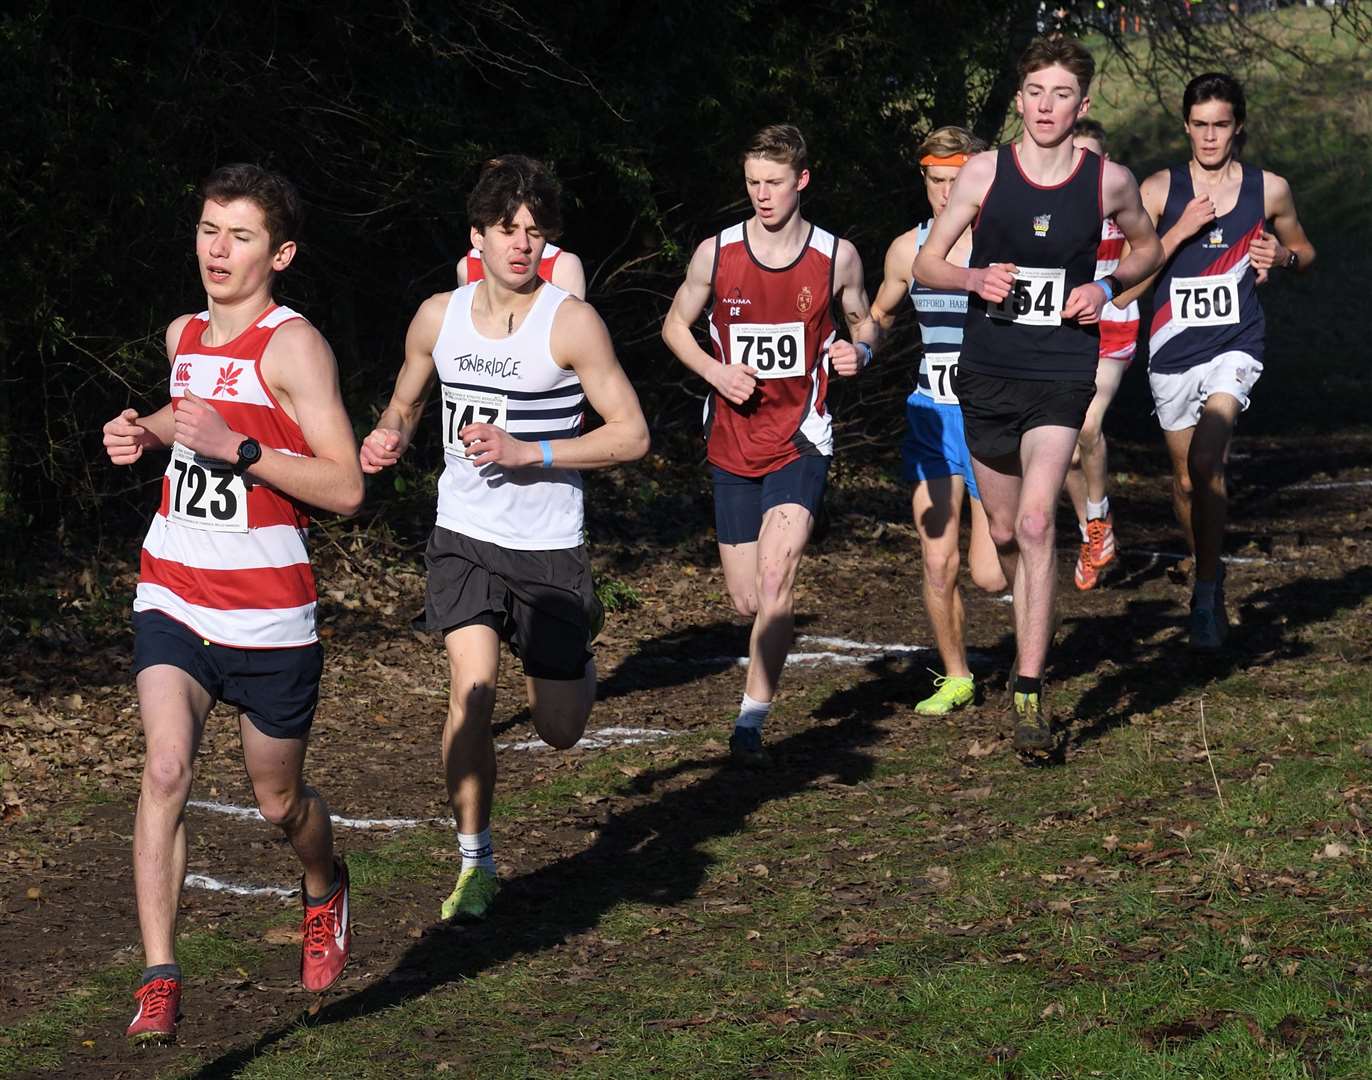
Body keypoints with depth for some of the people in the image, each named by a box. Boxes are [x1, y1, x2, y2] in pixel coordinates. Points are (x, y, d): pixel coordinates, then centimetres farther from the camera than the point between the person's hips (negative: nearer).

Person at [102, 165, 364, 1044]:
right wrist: (146, 431, 11)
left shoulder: (293, 346, -12)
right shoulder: (185, 337, 9)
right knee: (165, 771, -18)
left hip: (267, 616, -4)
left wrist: (235, 448, -26)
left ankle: (326, 889, 47)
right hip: (173, 600, 4)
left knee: (277, 799, 13)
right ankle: (160, 981, -20)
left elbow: (345, 487, -18)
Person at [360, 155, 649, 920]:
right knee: (473, 691, -19)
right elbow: (406, 404, 18)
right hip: (465, 537, 2)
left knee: (560, 731, 9)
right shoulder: (438, 318, 0)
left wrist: (527, 453, -21)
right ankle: (477, 864, -3)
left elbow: (632, 435, -12)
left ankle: (580, 651, 47)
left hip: (550, 548, -2)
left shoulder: (571, 323, -12)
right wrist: (391, 439, -6)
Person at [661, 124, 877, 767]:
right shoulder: (715, 254, -3)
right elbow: (675, 326, 11)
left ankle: (752, 720, -15)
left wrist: (860, 351, -9)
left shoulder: (836, 256, -3)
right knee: (747, 603, 8)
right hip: (732, 442, 2)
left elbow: (864, 320, 14)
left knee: (774, 583, -22)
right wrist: (716, 371, -7)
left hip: (800, 441, -2)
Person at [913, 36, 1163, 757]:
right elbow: (926, 264, 4)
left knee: (1036, 524, -17)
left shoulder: (1109, 181, -2)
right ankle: (1034, 645, 40)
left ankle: (1029, 696, -16)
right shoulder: (985, 172, -3)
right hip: (986, 372, 2)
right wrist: (974, 278, -17)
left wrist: (1107, 288, -3)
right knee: (1004, 532, 12)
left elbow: (1147, 248, 17)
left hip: (1062, 375, -2)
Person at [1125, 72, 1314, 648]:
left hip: (1234, 346, -2)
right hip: (1173, 351, 2)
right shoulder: (1160, 190, 0)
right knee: (1186, 480, 12)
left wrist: (1282, 255, -3)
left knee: (1206, 462, -23)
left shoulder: (1269, 189, 3)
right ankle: (1208, 574, 36)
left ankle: (1206, 594, -14)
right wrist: (1181, 231, -15)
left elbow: (1304, 249, 20)